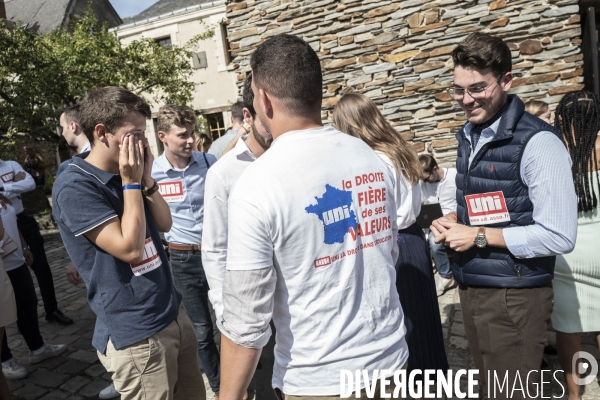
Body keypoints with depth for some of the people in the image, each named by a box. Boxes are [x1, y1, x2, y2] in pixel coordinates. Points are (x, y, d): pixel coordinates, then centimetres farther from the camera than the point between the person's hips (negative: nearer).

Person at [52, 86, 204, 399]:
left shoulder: (123, 175, 7)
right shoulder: (74, 187, -17)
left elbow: (165, 224, 8)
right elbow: (130, 247, -21)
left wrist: (146, 178, -4)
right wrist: (132, 182, -17)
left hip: (173, 314, 8)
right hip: (134, 334, -7)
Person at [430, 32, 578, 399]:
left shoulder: (537, 142, -17)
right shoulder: (468, 137, 7)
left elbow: (559, 237, -20)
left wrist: (480, 236, -18)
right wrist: (454, 223, -2)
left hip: (514, 296, -7)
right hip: (471, 288, 7)